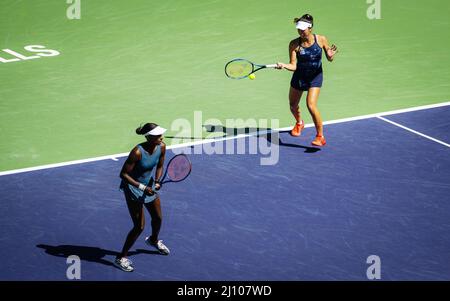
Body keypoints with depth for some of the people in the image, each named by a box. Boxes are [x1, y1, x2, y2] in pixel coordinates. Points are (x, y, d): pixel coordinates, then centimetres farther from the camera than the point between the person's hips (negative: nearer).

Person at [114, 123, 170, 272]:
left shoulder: (161, 147, -12)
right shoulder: (137, 152, -31)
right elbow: (123, 174, -25)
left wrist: (156, 181, -12)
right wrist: (142, 187, -29)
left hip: (149, 186, 7)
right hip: (133, 187, -7)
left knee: (158, 218, 22)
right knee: (139, 226, -9)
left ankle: (153, 240, 56)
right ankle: (121, 258, 4)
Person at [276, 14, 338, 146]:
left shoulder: (321, 40, -16)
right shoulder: (294, 44, -17)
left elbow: (329, 59, -3)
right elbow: (293, 66, -17)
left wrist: (330, 56, -27)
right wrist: (283, 65, -37)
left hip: (315, 77, -3)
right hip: (299, 77, 3)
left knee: (311, 105, -22)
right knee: (293, 105, 17)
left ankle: (320, 137, -10)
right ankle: (299, 123, 54)